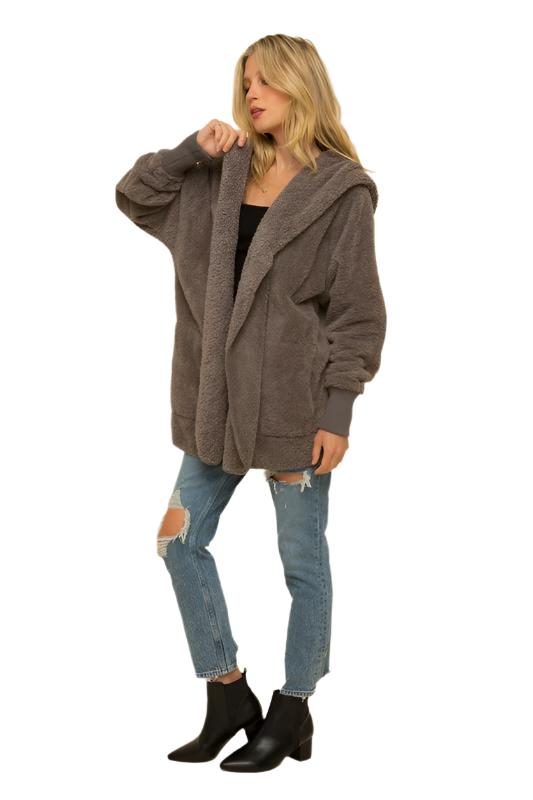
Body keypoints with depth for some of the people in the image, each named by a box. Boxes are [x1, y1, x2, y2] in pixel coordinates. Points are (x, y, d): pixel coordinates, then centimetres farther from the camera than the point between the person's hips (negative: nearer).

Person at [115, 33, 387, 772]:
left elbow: (357, 311, -9)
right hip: (220, 397, 7)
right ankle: (228, 698, 22)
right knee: (181, 541, 8)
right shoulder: (224, 175, 9)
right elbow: (134, 196, 14)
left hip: (295, 403, -6)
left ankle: (292, 711, 21)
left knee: (302, 560, 5)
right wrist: (193, 149, -2)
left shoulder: (340, 190, -7)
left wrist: (338, 412, -14)